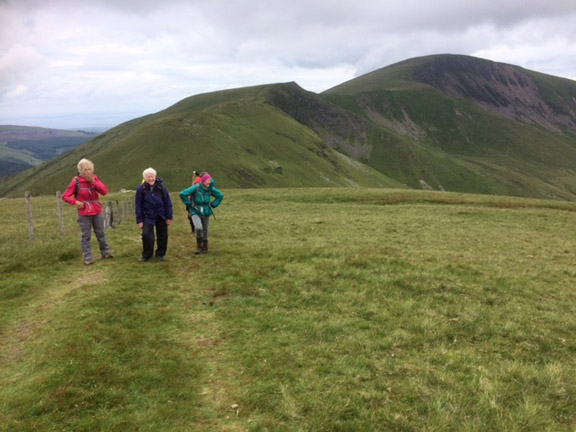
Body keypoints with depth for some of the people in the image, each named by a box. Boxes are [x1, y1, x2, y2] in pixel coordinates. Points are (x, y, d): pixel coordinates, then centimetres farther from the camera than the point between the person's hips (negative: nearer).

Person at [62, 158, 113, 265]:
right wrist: (75, 202, -19)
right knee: (86, 236, 1)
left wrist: (94, 182, -19)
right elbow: (65, 196, -4)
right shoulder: (76, 181, -10)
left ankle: (105, 252, 27)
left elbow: (105, 191, -9)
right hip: (84, 213, -3)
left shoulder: (95, 178, 1)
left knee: (101, 233, 13)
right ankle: (87, 258, 8)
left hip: (97, 212, 4)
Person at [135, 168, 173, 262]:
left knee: (162, 235, 8)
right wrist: (139, 220, -5)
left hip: (161, 216, 1)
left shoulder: (161, 188, -7)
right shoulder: (141, 189, -8)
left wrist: (169, 217, -4)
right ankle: (146, 255, 4)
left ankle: (160, 254, 25)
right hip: (148, 216, -1)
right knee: (147, 235, -12)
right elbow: (138, 206, -4)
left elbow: (168, 203, -3)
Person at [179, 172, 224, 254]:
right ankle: (199, 246, -2)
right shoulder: (196, 188, -18)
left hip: (206, 212, 3)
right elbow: (182, 194, -19)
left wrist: (213, 205, 2)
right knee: (198, 228, -23)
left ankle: (205, 248, 27)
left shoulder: (211, 189, -7)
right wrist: (189, 204, -13)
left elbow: (220, 196, 9)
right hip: (195, 212, -3)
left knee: (205, 230, 9)